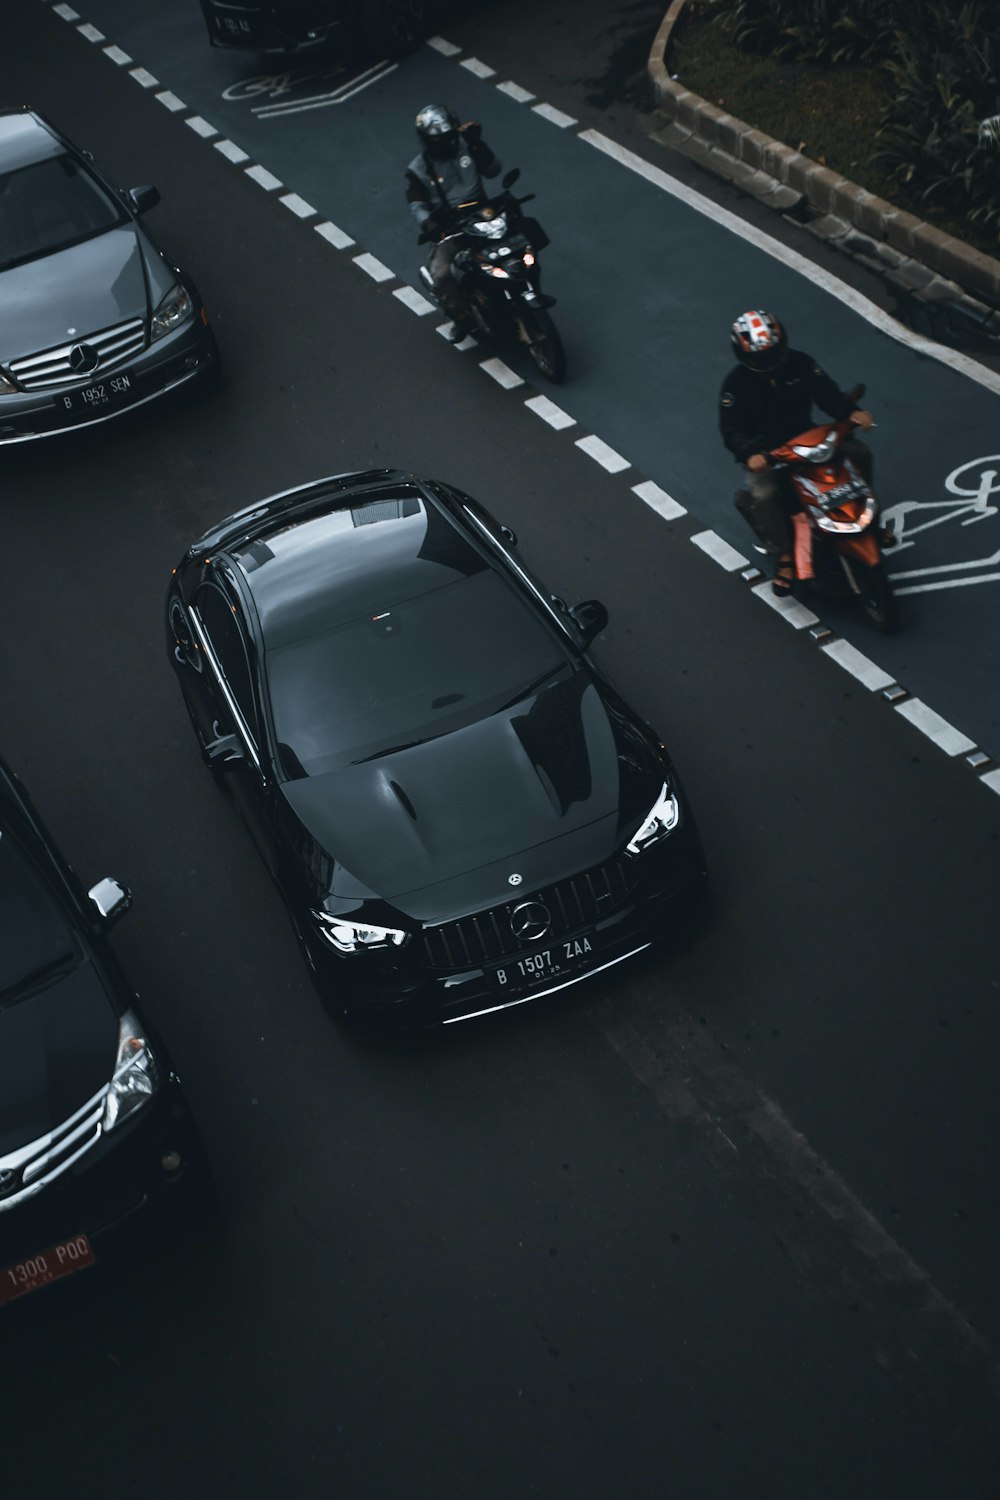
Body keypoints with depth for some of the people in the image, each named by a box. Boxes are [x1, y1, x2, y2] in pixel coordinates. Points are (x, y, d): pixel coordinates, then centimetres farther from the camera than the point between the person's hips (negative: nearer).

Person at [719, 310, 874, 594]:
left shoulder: (800, 363, -5)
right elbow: (731, 429, -17)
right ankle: (786, 555, -14)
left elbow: (827, 392, -1)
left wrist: (851, 413, -22)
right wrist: (749, 454, -37)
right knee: (764, 495, -34)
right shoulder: (736, 382, -14)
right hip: (764, 451, -4)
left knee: (859, 454, -9)